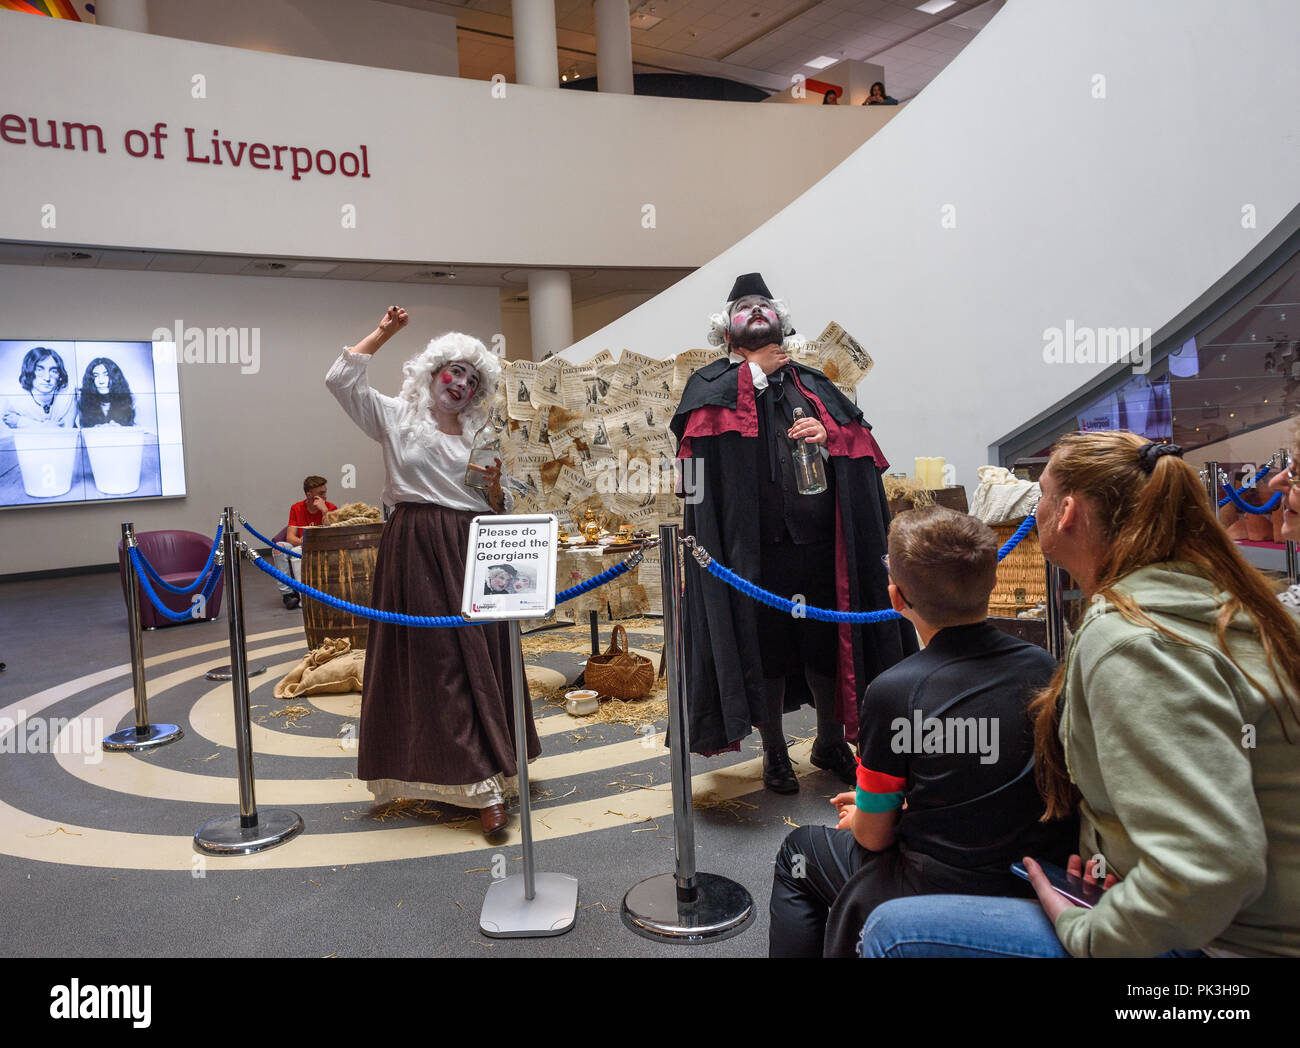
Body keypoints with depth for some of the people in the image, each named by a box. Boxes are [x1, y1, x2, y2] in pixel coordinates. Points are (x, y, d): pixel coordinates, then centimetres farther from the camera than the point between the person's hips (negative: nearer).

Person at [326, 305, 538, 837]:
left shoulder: (477, 437, 17)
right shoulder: (397, 418, 7)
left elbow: (495, 513, 17)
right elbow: (341, 378, -5)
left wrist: (495, 489, -4)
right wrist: (384, 332, -2)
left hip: (471, 553, 4)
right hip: (417, 550, -4)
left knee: (482, 657, 2)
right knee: (440, 661, -6)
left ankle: (488, 769, 15)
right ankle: (482, 787, -3)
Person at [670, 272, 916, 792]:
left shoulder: (810, 383, 16)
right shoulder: (717, 381, 4)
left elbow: (857, 441, 12)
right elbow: (702, 414, -19)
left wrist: (828, 435, -9)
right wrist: (754, 372, -12)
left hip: (819, 540, 4)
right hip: (757, 548, -3)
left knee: (827, 641, 11)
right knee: (767, 647, 5)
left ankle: (830, 742, 31)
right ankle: (775, 753, 23)